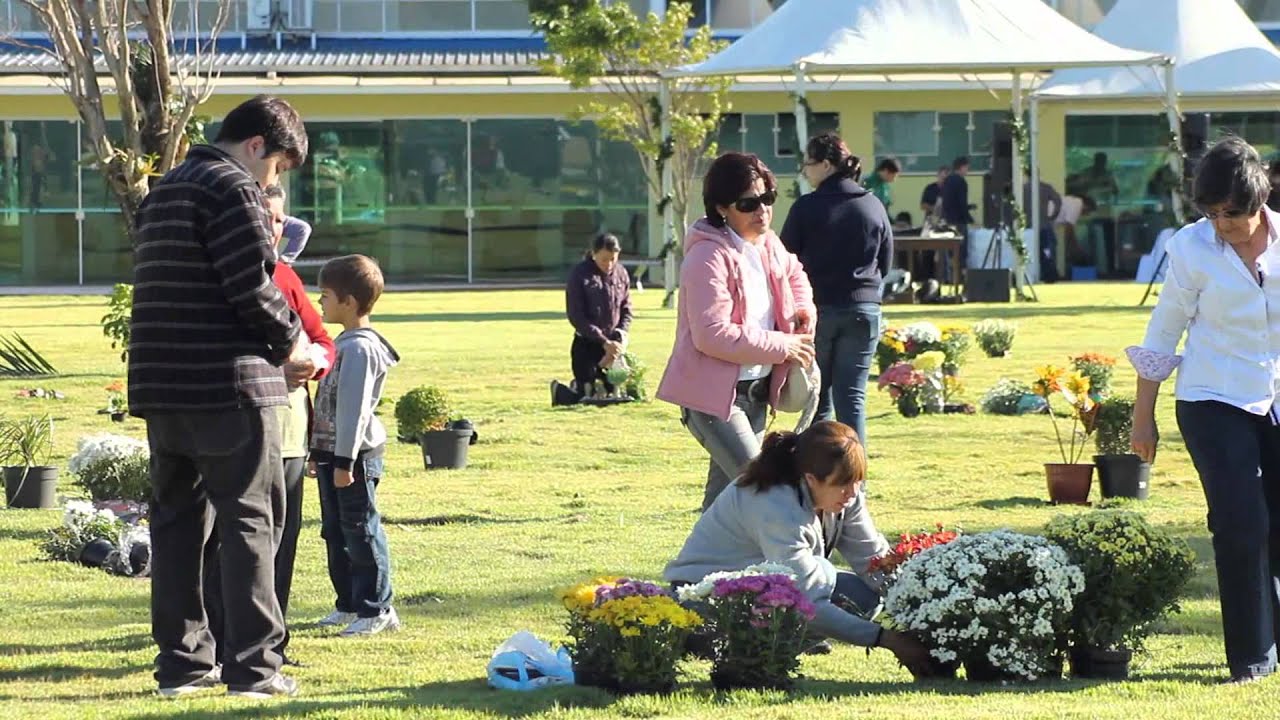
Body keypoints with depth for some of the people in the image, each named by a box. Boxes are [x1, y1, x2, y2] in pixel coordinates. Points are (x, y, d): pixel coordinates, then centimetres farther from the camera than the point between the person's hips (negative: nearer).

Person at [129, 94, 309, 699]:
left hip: (160, 385, 8)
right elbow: (251, 288, -18)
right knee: (249, 522, -3)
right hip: (229, 385, -8)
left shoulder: (163, 192, 18)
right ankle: (252, 666, -4)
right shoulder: (233, 190, -10)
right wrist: (290, 339, 1)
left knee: (177, 521, 11)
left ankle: (180, 661, 13)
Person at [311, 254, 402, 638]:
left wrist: (345, 461, -21)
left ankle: (376, 609, 0)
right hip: (333, 453, 10)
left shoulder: (360, 348, -17)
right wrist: (319, 452, 23)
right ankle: (349, 604, 23)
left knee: (361, 531, -5)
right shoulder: (344, 343, 14)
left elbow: (354, 408, -20)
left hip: (356, 455, -10)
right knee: (335, 532, 15)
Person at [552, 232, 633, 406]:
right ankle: (559, 390, 29)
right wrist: (604, 342, -18)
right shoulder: (579, 274, -11)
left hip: (613, 344, 5)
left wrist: (620, 337, -10)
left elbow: (626, 310, 8)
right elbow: (575, 316, -13)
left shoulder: (621, 274, 2)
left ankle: (579, 386, 35)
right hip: (586, 345, -5)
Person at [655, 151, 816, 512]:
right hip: (714, 393, -9)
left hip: (755, 389, 9)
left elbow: (794, 275, 32)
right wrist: (782, 347, -19)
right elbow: (713, 334, -26)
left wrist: (803, 308, 9)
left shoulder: (768, 245, 8)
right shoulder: (709, 257, -20)